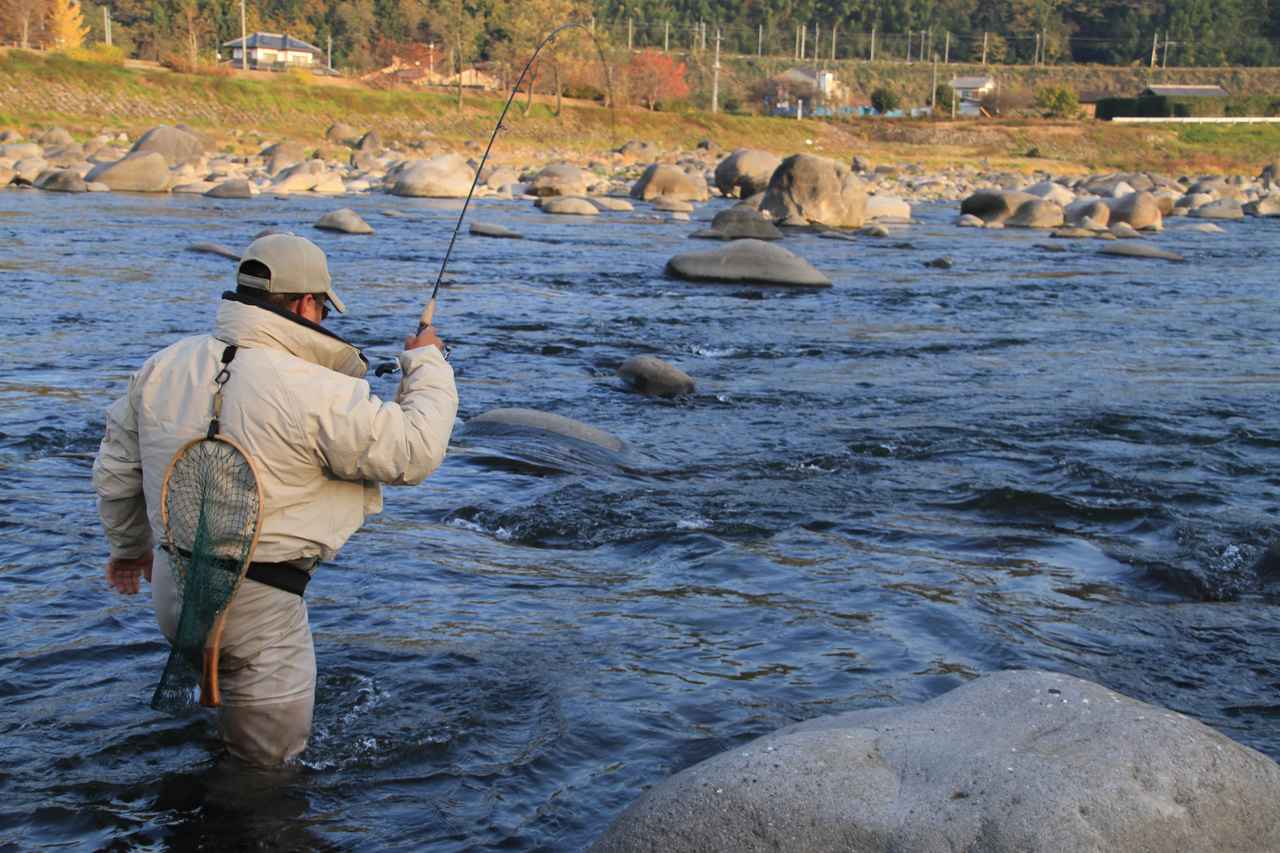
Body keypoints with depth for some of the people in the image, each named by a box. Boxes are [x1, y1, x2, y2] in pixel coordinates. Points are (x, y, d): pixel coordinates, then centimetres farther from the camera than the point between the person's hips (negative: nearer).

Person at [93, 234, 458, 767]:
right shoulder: (316, 393, -21)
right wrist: (427, 364, 3)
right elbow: (414, 452, -13)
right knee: (268, 759, 14)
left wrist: (128, 544, 29)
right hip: (255, 605, -6)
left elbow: (115, 468, 12)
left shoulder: (163, 367, 1)